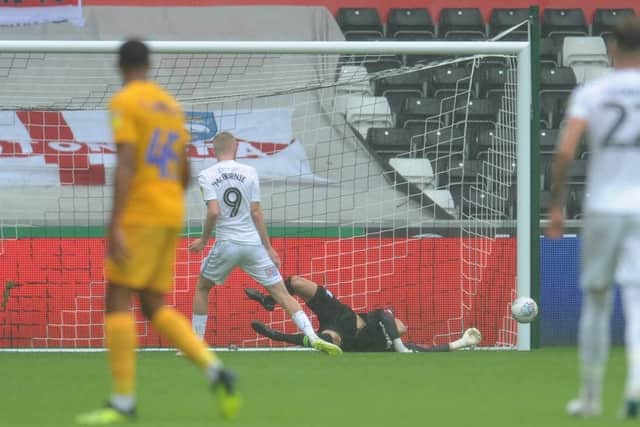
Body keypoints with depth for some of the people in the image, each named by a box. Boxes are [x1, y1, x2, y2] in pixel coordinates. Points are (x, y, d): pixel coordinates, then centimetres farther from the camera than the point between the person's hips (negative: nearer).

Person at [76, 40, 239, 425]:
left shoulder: (124, 103, -7)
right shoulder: (172, 106, 17)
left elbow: (126, 165, -18)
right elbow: (185, 172, 20)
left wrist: (115, 227, -22)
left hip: (141, 215, -8)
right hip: (172, 215, 8)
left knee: (117, 299, -6)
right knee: (155, 307, 11)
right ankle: (215, 370, -6)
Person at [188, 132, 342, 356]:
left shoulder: (206, 176, -3)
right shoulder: (249, 172, 1)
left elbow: (214, 212, -14)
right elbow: (256, 213, 0)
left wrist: (203, 241, 1)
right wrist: (269, 248, 5)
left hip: (226, 245, -1)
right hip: (253, 244, 1)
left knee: (202, 288, 22)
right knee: (281, 292, 0)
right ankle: (313, 337, -15)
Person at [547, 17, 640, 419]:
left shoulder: (590, 93, 0)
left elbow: (565, 151, -9)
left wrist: (556, 205, 0)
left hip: (602, 208, 0)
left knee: (596, 300, 13)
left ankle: (591, 396, 19)